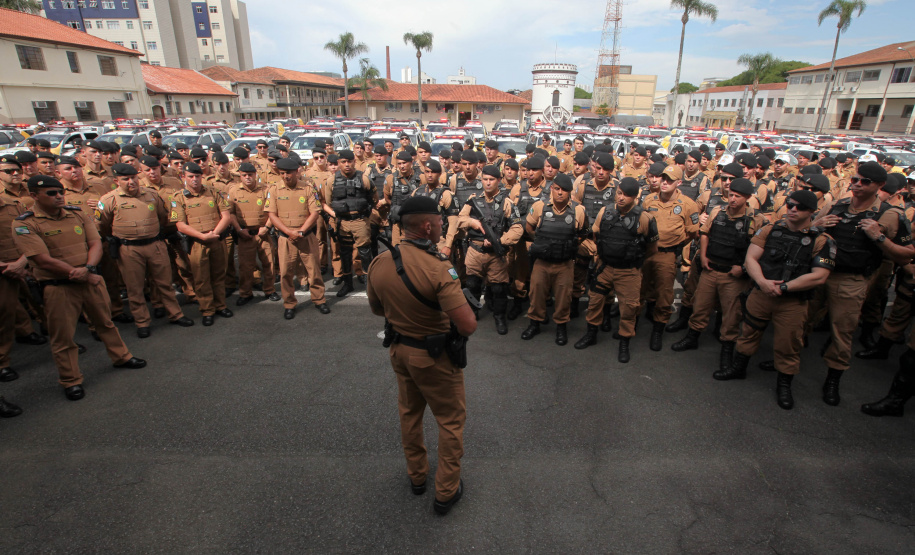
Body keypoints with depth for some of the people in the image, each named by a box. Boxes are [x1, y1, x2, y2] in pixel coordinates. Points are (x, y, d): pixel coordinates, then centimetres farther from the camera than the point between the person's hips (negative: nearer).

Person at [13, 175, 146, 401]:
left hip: (92, 279, 4)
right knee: (62, 336, 7)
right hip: (58, 287, -4)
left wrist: (88, 268, -20)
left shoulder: (78, 214, 4)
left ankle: (121, 357, 37)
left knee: (105, 322, 19)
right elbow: (44, 260, -17)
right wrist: (86, 277, -16)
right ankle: (71, 381, 21)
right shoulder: (25, 224, -11)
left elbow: (96, 243, 0)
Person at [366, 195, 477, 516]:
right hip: (435, 357, -6)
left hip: (399, 349, 6)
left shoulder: (378, 263, -11)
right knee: (451, 421, 15)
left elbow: (376, 309, 6)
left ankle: (416, 476, 46)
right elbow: (468, 326, -31)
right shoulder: (438, 269, -31)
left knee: (409, 413, 25)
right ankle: (446, 492, 29)